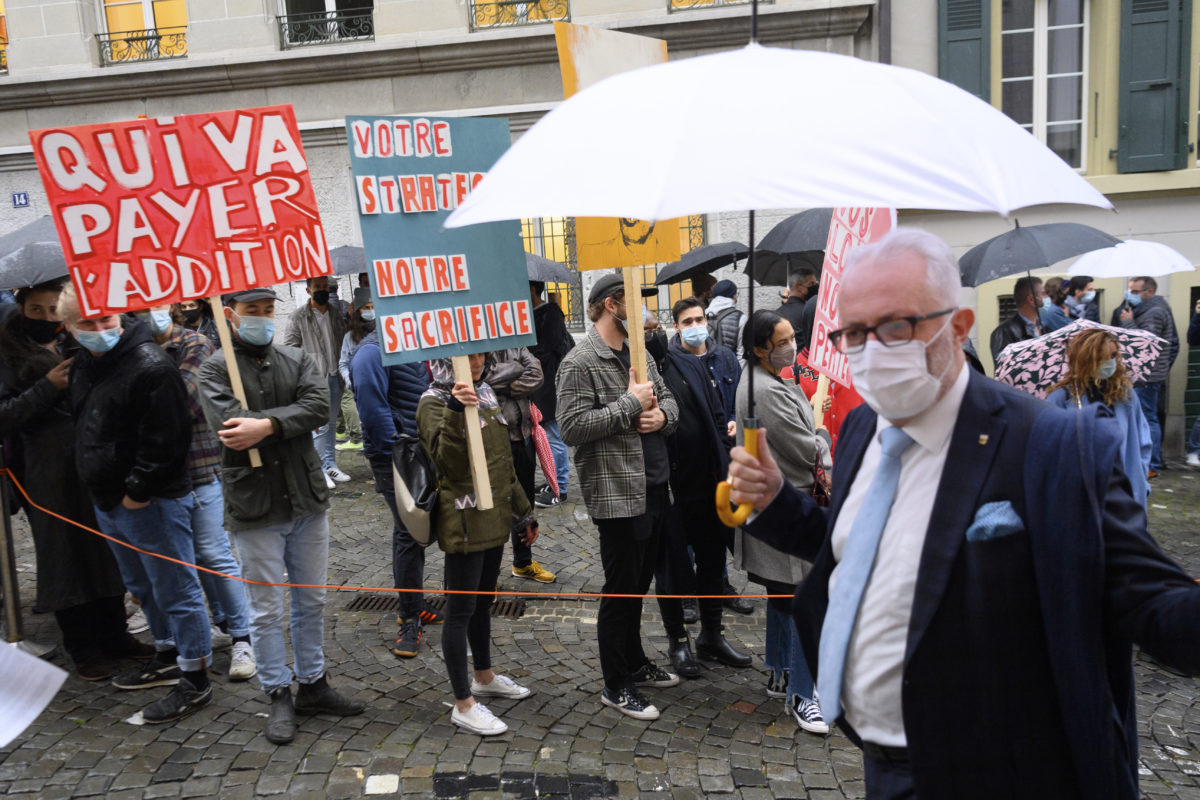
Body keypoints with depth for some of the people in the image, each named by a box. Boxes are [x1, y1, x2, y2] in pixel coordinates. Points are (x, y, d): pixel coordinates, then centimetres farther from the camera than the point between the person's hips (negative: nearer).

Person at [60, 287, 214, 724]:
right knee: (143, 587, 22)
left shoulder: (151, 366, -18)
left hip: (151, 503, -9)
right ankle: (168, 657, 39)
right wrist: (101, 489, 15)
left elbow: (165, 440, -22)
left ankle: (195, 680, 12)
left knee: (175, 590, 0)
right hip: (109, 502, 10)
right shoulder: (82, 364, 11)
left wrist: (138, 490, -18)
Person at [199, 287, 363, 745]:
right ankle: (278, 696, 23)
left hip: (307, 500, 4)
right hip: (253, 506, -3)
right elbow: (229, 425, -20)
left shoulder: (298, 360, 5)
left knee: (312, 601, 15)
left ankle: (313, 685, 31)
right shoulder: (215, 370, -4)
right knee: (266, 609, 7)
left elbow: (320, 405, -13)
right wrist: (290, 418, -16)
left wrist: (268, 424, -23)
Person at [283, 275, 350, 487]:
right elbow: (290, 347, -4)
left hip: (334, 377, 6)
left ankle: (331, 465, 21)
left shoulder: (336, 315, 12)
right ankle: (321, 470, -1)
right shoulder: (299, 316, -4)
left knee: (332, 423, 12)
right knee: (319, 425, -7)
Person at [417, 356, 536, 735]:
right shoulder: (434, 402, -13)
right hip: (463, 524, -8)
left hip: (493, 519, 8)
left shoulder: (485, 394, 12)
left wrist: (523, 511, 22)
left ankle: (485, 677, 38)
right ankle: (463, 704, 11)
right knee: (461, 609, 0)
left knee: (483, 601, 21)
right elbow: (448, 462, -27)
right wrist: (456, 412, -40)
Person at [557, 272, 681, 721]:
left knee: (639, 584, 20)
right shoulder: (579, 364, -14)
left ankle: (635, 663, 38)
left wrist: (662, 414, -5)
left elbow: (668, 399, 19)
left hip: (655, 488, 8)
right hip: (618, 494, -8)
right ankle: (616, 686, 19)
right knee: (621, 590, 3)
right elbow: (572, 427, -22)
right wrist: (630, 403, -20)